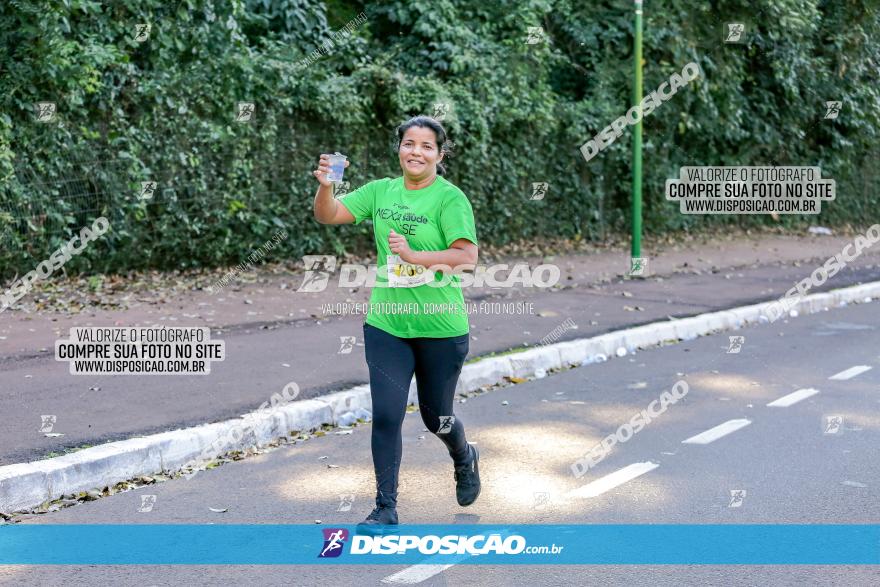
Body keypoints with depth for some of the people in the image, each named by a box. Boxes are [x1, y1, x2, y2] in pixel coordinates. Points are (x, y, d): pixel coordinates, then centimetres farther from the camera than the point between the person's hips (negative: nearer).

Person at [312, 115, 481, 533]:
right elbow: (328, 216, 1)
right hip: (386, 325, 3)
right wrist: (325, 185, -19)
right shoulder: (380, 191, 4)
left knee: (436, 417, 14)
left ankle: (465, 458, 48)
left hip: (441, 327, -3)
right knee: (386, 416, -3)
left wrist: (414, 255, -29)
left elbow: (467, 256, -19)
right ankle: (386, 509, 8)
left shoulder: (450, 198, -10)